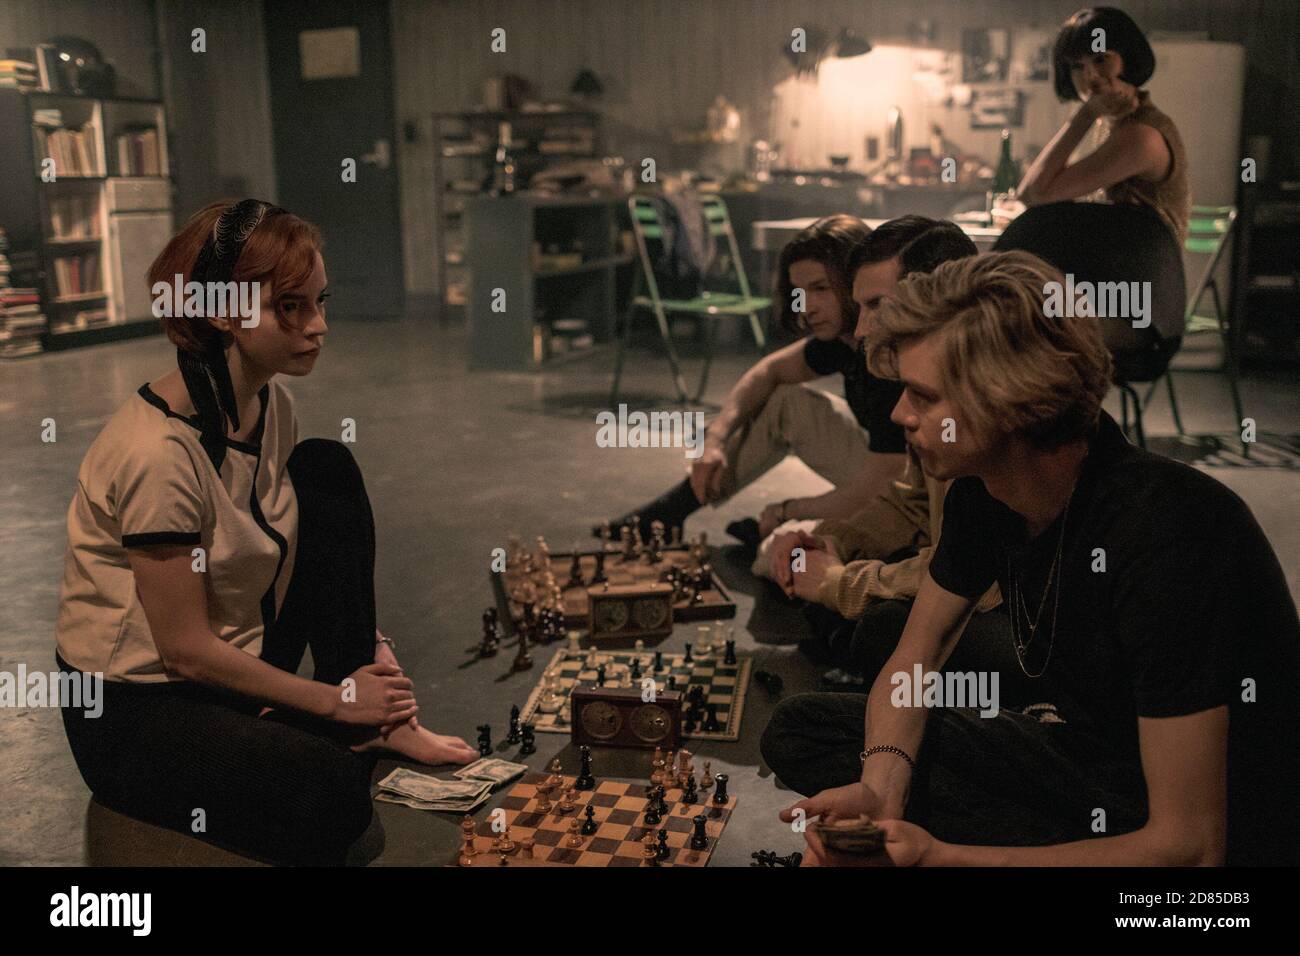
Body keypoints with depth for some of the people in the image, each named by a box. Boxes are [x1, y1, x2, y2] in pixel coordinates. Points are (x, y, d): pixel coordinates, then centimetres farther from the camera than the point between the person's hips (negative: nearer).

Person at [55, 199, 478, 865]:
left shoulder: (269, 405, -3)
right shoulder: (158, 450, -28)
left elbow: (317, 543, 10)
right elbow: (186, 649, -22)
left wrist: (370, 645, -5)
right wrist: (337, 699, -13)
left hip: (237, 662, 8)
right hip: (134, 707, -8)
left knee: (327, 468, -7)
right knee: (333, 791, -35)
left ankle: (379, 719, -6)